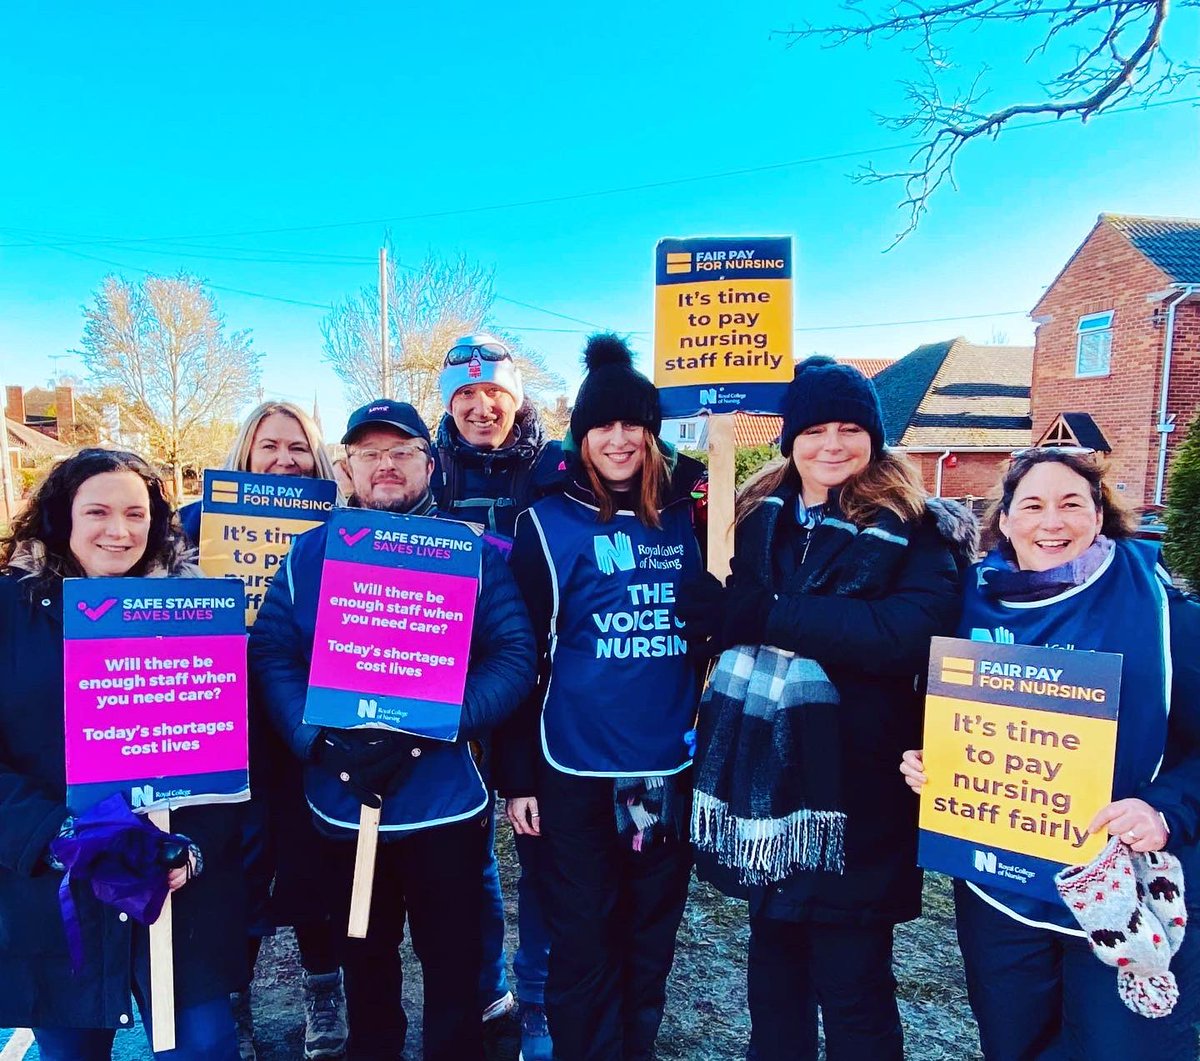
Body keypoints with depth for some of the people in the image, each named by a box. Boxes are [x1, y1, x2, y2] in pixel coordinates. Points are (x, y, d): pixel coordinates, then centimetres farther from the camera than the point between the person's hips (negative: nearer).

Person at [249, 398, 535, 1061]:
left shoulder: (472, 552, -5)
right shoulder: (309, 555, 2)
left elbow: (515, 656, -12)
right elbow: (270, 657, -4)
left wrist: (420, 733, -23)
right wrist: (324, 744, -20)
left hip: (446, 802, -2)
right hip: (340, 804, 2)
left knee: (453, 968, 14)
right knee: (364, 964, 24)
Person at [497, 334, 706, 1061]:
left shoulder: (686, 516, 4)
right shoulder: (550, 523, -5)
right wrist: (518, 774, -5)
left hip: (672, 767, 4)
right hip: (577, 770, -3)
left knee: (651, 938, 18)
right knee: (583, 945, 10)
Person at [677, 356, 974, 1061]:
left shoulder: (913, 530, -7)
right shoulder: (758, 516, 8)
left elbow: (912, 632, -23)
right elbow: (725, 610, 8)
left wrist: (763, 614, -23)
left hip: (852, 783, -4)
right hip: (760, 773, 5)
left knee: (851, 984, 7)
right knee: (773, 950, 21)